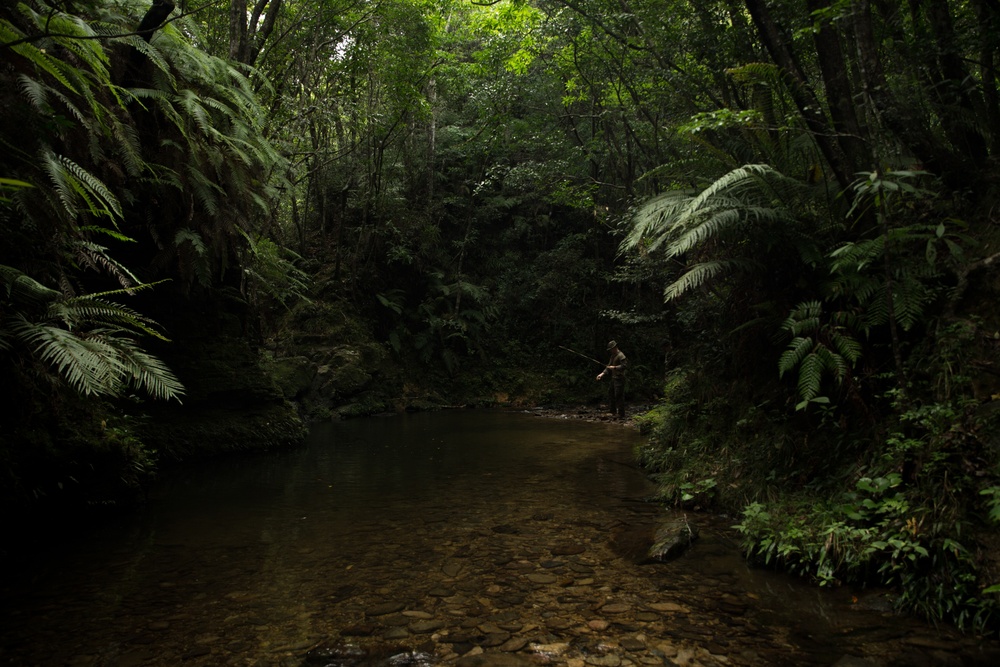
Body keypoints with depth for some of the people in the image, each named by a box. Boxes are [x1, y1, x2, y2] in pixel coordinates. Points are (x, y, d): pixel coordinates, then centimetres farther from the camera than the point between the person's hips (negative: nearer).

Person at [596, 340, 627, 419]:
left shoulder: (621, 355, -15)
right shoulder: (613, 356, 16)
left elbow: (624, 365, -23)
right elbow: (609, 366, 18)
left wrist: (614, 367, -20)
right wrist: (602, 373, 7)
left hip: (619, 379, -10)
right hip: (614, 378, 10)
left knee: (619, 396, -11)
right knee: (612, 394, 18)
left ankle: (621, 415, -8)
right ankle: (613, 411, 31)